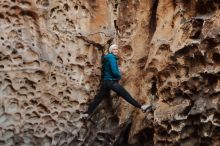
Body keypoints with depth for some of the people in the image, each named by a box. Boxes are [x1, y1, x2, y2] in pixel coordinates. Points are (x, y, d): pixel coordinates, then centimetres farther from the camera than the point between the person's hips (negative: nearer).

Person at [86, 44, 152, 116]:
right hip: (111, 81, -10)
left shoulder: (108, 58, 19)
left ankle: (87, 114, 11)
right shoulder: (111, 57, -10)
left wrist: (118, 75, 12)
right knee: (126, 95, -10)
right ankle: (141, 107, -11)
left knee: (98, 99, 10)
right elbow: (114, 71, -20)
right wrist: (119, 76, -1)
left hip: (105, 81, 10)